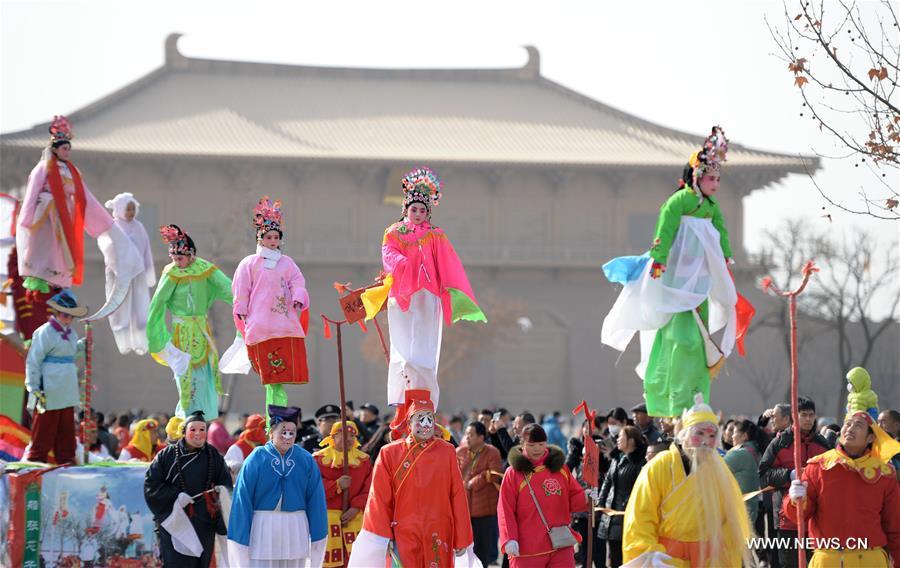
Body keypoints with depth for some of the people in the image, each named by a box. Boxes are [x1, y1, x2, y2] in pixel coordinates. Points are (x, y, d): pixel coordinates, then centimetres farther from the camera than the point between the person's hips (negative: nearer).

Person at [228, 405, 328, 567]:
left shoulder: (306, 460, 1)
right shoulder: (256, 459, -5)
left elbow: (315, 499, 5)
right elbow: (243, 499, -4)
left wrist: (317, 535, 5)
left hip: (295, 530, 2)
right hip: (263, 529, -2)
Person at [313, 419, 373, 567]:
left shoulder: (364, 459, 9)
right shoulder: (319, 458, 3)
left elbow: (369, 489, 3)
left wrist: (356, 508, -12)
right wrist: (336, 485, -18)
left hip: (355, 516, 2)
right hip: (327, 518, -2)